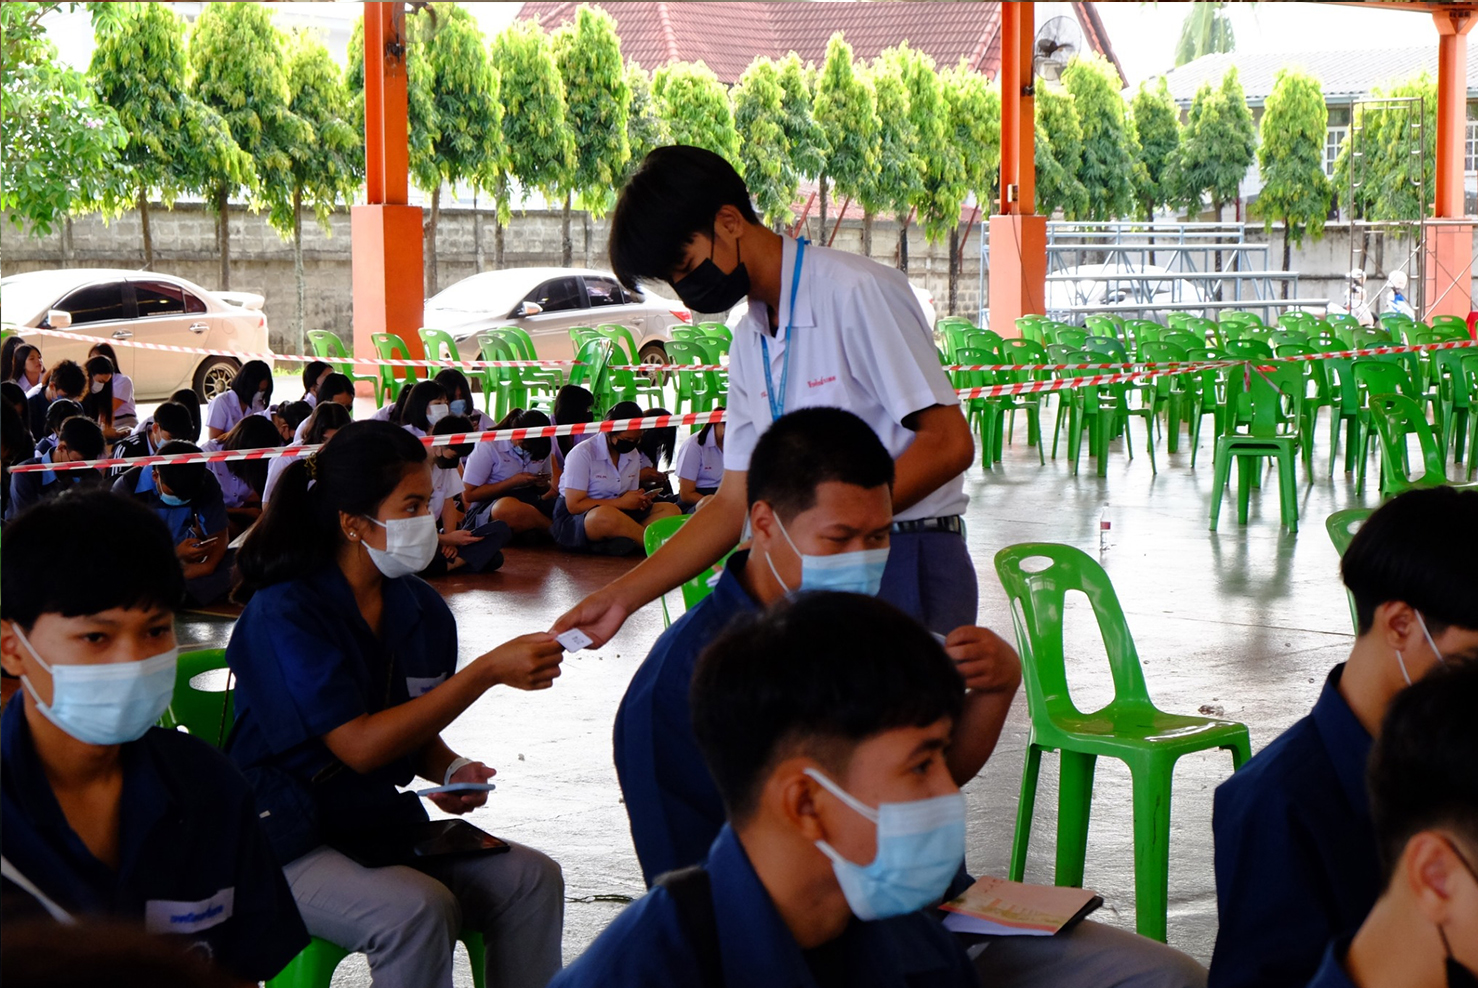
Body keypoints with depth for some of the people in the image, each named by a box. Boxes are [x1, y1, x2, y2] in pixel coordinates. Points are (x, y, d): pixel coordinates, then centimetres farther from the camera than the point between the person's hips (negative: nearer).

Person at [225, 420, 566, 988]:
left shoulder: (420, 609, 5)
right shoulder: (282, 615, -17)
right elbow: (360, 745, -25)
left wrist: (452, 772, -7)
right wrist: (489, 671, -27)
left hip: (384, 822, 7)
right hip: (287, 846, -7)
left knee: (532, 879, -14)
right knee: (419, 908, -32)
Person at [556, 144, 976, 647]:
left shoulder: (858, 292, -11)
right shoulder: (749, 344, 14)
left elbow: (948, 442, -15)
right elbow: (735, 504, 15)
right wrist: (621, 596, 9)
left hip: (908, 569, -7)